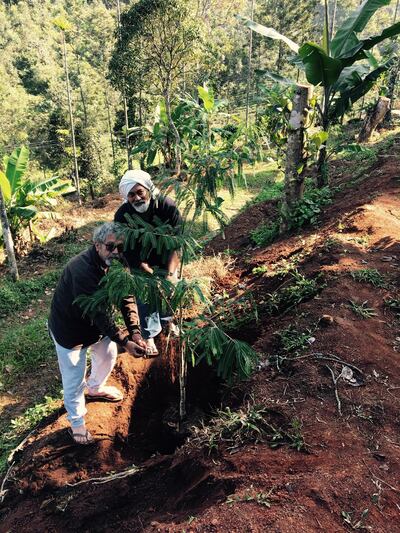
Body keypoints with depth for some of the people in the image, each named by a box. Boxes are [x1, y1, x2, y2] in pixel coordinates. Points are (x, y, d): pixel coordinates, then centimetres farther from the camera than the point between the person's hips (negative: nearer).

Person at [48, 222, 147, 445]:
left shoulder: (117, 264, -13)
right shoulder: (82, 270, -37)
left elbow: (127, 297, -14)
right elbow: (98, 313, -37)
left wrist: (135, 331, -27)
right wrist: (125, 342, -37)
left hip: (97, 323, 7)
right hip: (69, 328, -7)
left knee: (109, 353, 24)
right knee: (74, 378, 4)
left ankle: (96, 388, 54)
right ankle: (77, 422, 30)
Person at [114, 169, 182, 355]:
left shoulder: (167, 205, -26)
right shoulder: (122, 215, -25)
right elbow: (128, 252, -21)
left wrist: (170, 274, -34)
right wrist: (151, 274, -28)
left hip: (166, 261, 1)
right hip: (141, 265, -1)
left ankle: (168, 319, 49)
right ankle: (149, 335, 32)